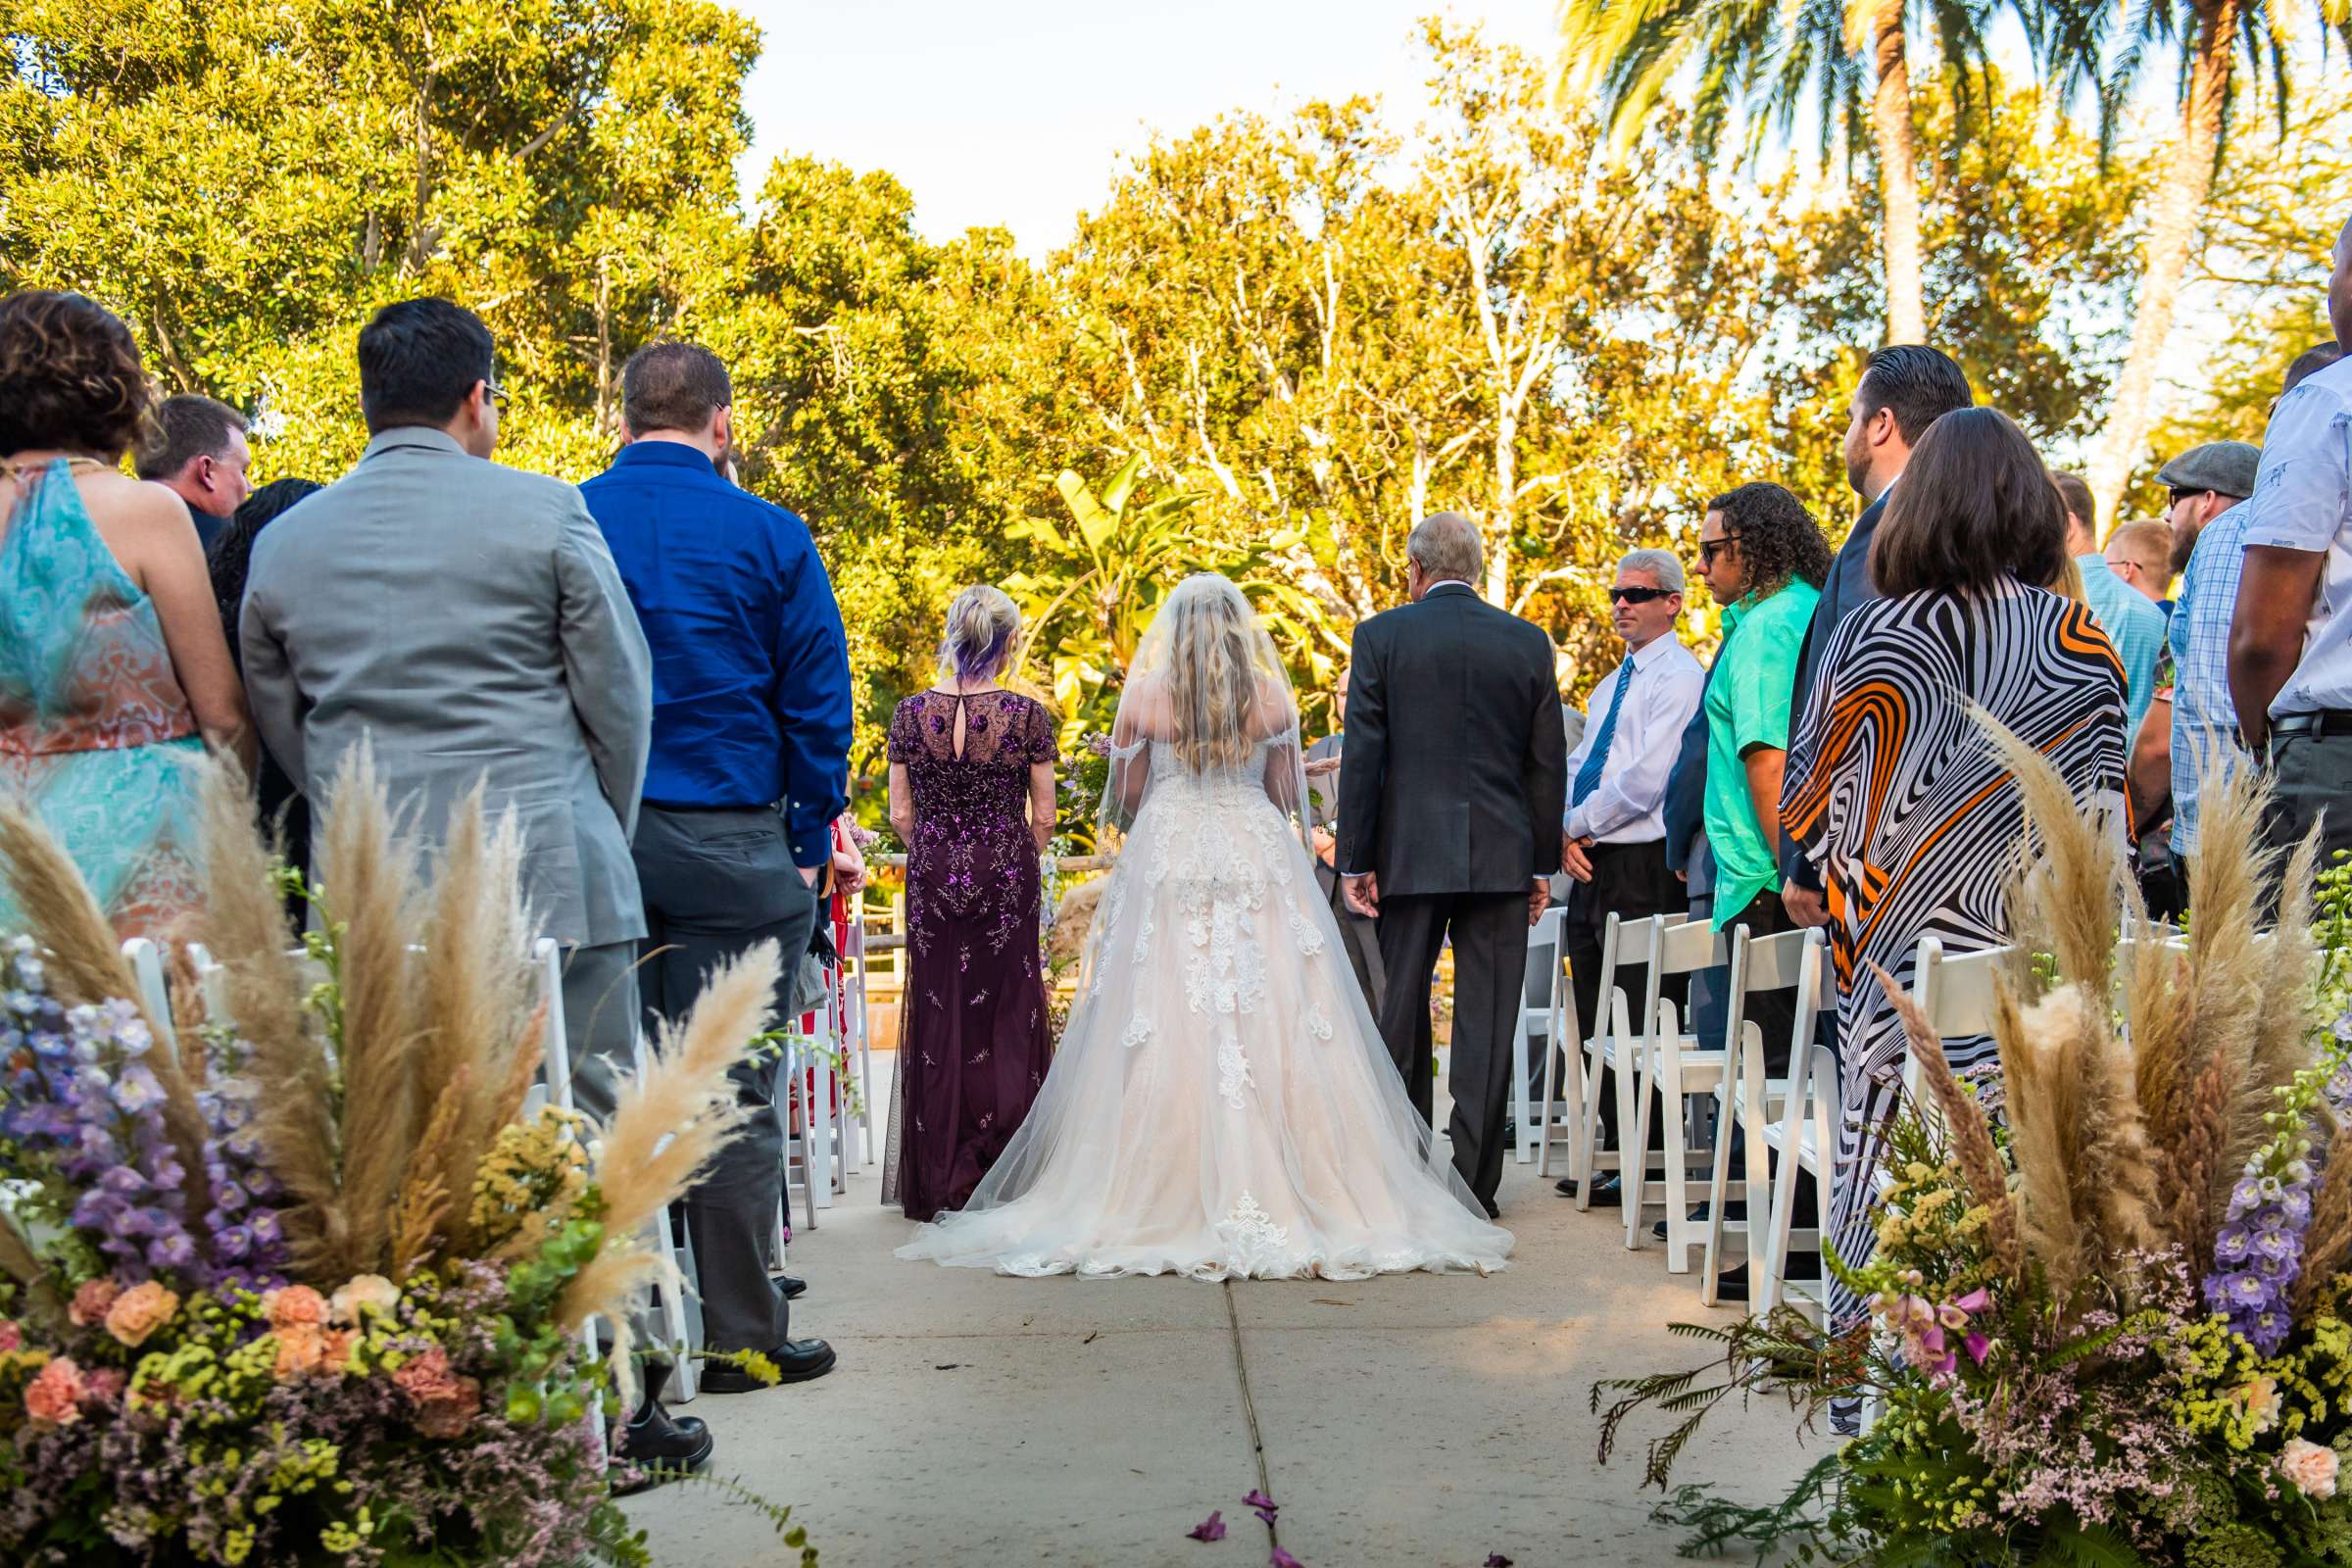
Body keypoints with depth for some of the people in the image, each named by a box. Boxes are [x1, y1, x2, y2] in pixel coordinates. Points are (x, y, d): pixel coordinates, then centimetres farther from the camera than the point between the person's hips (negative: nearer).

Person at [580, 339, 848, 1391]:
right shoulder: (769, 537, -2)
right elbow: (817, 706, -1)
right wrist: (808, 848, 7)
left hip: (588, 841, 3)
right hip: (729, 845, -3)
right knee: (732, 1095, 3)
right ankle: (739, 1334, 10)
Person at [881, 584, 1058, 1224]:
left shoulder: (911, 713, -3)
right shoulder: (1026, 714, -8)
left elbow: (901, 815, 0)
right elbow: (1043, 816, -3)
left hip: (931, 877, 2)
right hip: (1006, 877, -2)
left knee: (938, 1014, 9)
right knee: (1006, 1013, 8)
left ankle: (938, 1182, 13)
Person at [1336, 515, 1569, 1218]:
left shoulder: (1381, 636, -2)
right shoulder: (1529, 642, 4)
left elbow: (1362, 756, -5)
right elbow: (1548, 764, 6)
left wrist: (1355, 862, -1)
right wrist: (1543, 864, 12)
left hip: (1409, 854, -1)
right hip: (1501, 857, 1)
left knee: (1403, 1013, 11)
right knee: (1487, 1023, 3)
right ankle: (1474, 1183, 4)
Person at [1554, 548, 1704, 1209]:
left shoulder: (1679, 677, -9)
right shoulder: (1613, 683, 20)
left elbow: (1647, 779, -17)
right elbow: (1577, 766, 19)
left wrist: (1582, 822, -8)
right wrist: (1567, 833, 1)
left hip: (1643, 869, -9)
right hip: (1594, 865, 9)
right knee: (1595, 1021, 11)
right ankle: (1613, 1154, 19)